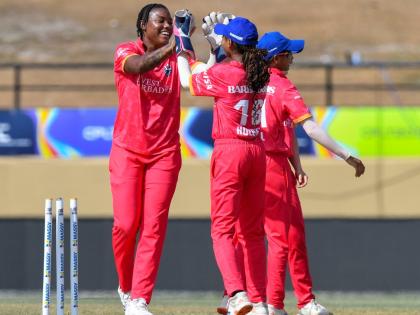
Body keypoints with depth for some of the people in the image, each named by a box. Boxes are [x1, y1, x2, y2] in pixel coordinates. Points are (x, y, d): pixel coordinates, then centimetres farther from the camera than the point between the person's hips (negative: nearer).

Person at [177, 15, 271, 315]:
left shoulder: (222, 74, -14)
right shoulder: (261, 73, 4)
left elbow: (188, 81, 4)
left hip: (229, 151, -6)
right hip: (256, 151, 6)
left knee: (223, 229, -5)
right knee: (252, 231, 13)